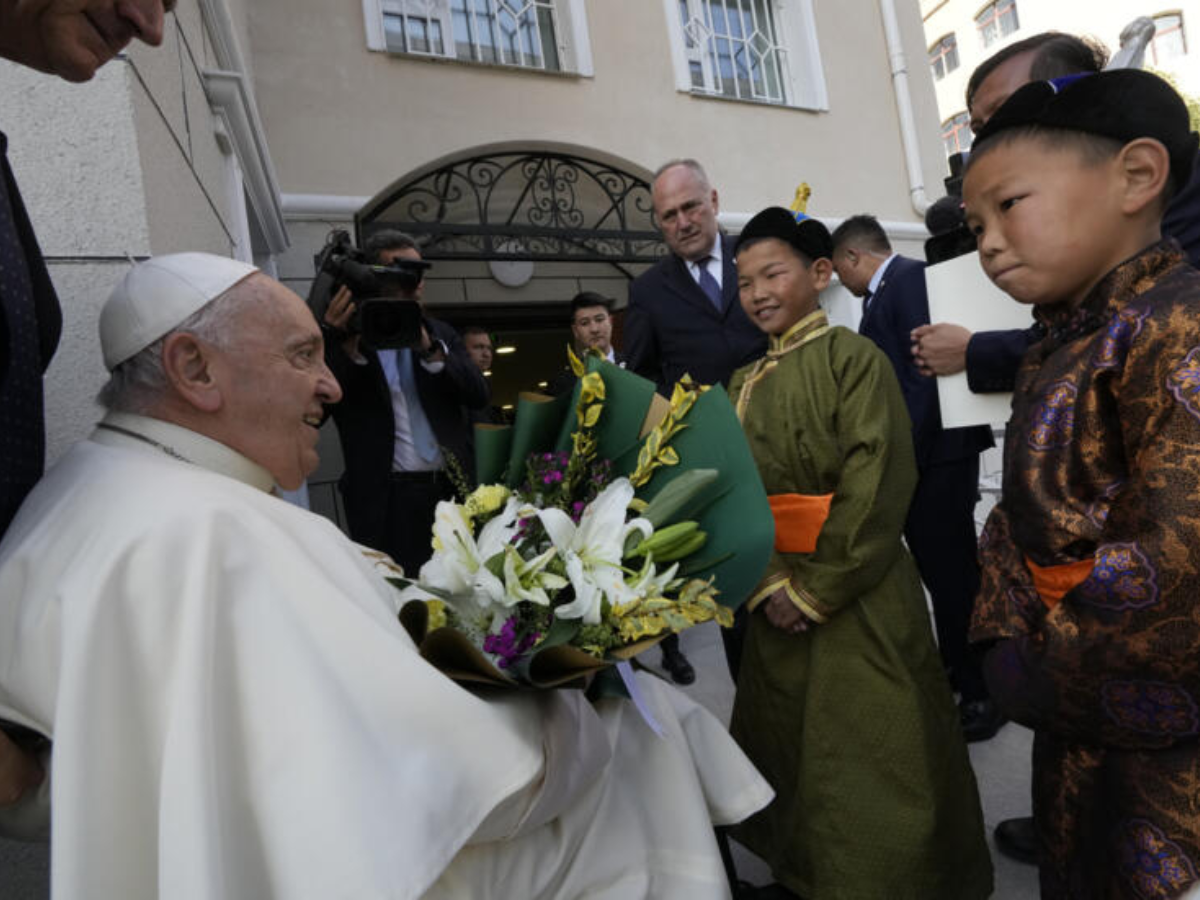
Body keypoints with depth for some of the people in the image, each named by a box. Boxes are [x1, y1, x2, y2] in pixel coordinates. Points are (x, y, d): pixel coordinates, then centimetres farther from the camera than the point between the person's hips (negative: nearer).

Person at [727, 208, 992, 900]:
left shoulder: (852, 358, -8)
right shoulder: (744, 386, 8)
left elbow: (877, 481, -17)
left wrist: (816, 587, -17)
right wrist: (769, 583, -9)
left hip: (860, 600, -5)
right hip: (779, 602, 6)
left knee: (877, 753, 6)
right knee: (793, 748, 18)